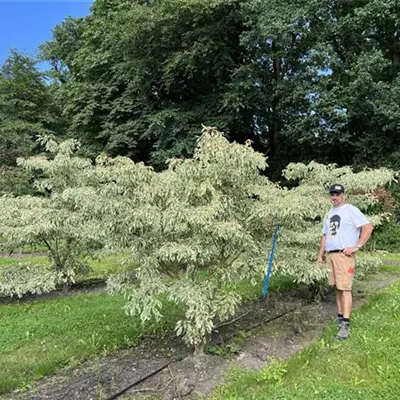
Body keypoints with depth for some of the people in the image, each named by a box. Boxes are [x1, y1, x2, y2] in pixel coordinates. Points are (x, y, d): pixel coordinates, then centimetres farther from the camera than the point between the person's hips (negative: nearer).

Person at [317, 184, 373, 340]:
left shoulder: (351, 210, -3)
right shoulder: (329, 214, 20)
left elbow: (368, 227, -11)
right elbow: (325, 236, 23)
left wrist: (357, 246, -14)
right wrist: (320, 256, 19)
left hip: (344, 255, -7)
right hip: (330, 255, 7)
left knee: (344, 288, -9)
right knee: (337, 288, 10)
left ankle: (345, 325, -8)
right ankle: (340, 318, 18)